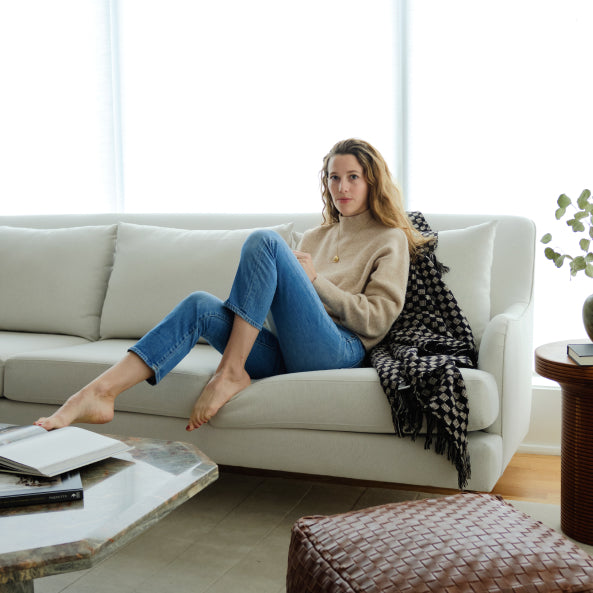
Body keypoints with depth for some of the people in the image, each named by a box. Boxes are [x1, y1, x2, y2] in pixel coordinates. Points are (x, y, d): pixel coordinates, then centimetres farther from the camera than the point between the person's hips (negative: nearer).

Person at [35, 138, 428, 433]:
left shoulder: (390, 240, 13)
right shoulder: (316, 237, 30)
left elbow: (378, 319, 0)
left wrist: (315, 279, -3)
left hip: (339, 353, -6)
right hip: (286, 356, 6)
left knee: (264, 240, -21)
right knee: (200, 306, -19)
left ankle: (230, 373, -23)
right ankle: (98, 394, -31)